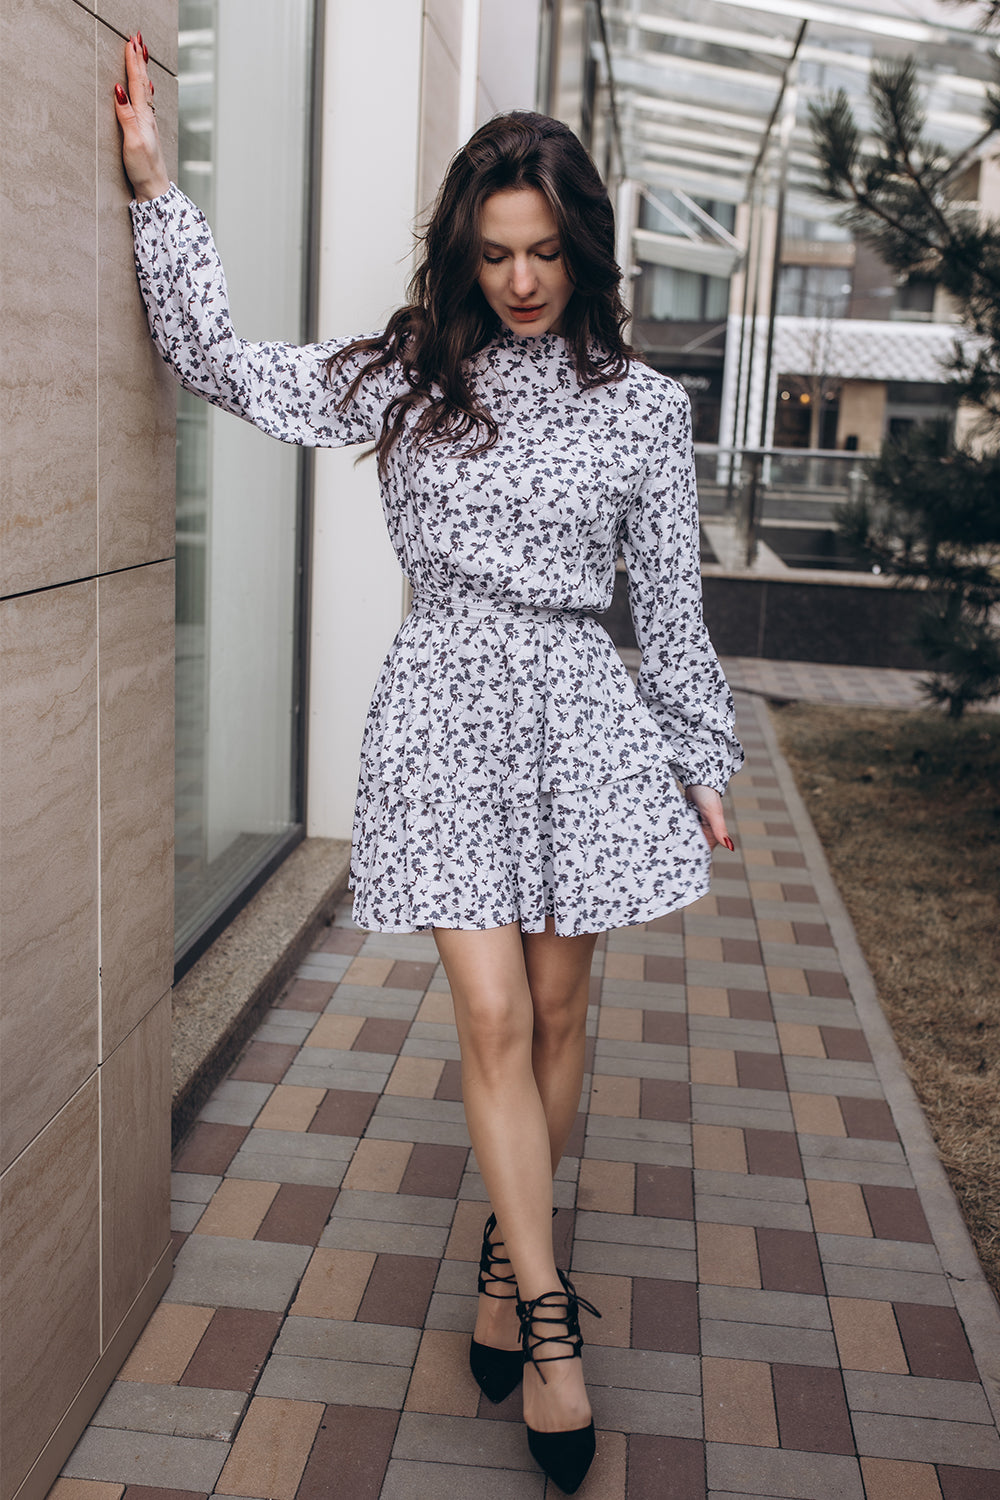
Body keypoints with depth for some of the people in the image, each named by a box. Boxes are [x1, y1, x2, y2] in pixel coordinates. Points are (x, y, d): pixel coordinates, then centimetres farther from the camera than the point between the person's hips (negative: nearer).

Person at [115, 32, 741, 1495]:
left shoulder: (642, 402, 3)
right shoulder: (411, 373, 4)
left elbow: (671, 598, 8)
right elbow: (234, 369, 1)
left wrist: (704, 758, 10)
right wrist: (155, 182, -3)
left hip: (579, 711, 1)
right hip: (446, 705, -1)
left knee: (558, 1007, 8)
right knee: (492, 1017, -6)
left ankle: (509, 1262, 29)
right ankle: (549, 1319, 6)